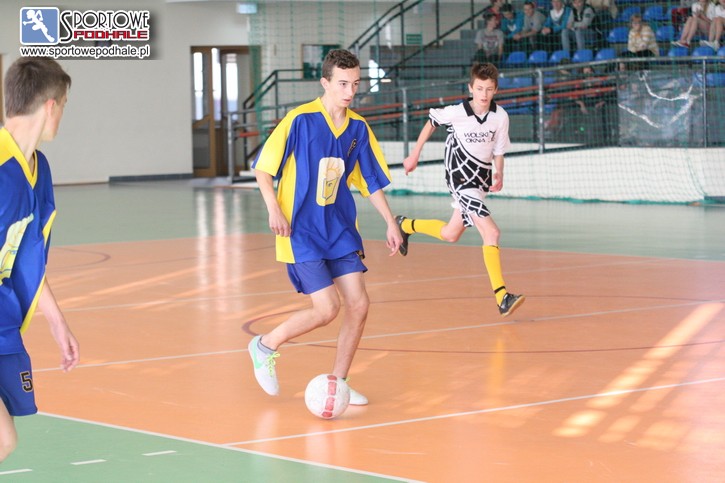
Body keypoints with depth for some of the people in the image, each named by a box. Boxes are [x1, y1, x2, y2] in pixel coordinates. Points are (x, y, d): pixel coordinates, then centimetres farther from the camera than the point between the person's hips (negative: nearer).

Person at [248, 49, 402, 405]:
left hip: (340, 229, 6)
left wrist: (390, 223, 8)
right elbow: (263, 168, -8)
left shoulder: (358, 128, 4)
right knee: (327, 309, -13)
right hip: (301, 230, -6)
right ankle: (266, 346, 12)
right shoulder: (300, 120, -12)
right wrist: (274, 209, -19)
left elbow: (371, 181, 14)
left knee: (358, 304, -3)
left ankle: (337, 383, 14)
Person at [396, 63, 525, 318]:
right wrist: (414, 155, 10)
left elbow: (498, 151, 3)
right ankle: (502, 297, -22)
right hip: (460, 177, -6)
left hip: (481, 179, 6)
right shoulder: (457, 112, -15)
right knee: (491, 233, -20)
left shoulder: (500, 116, -6)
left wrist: (498, 175, -15)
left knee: (450, 234, 20)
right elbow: (431, 123, 4)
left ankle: (406, 225, 47)